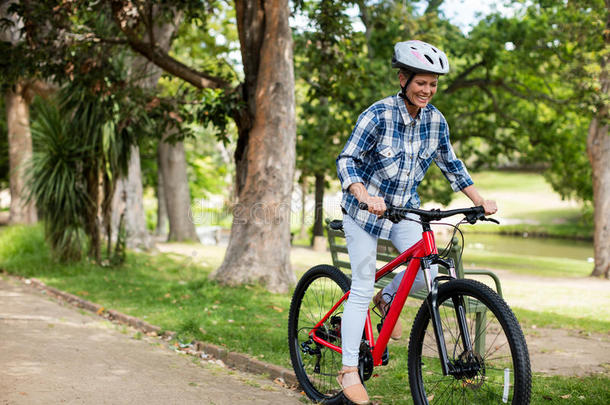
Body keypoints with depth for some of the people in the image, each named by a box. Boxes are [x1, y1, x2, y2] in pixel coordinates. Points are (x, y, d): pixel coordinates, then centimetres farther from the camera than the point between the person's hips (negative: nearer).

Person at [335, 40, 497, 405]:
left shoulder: (435, 120, -4)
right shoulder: (379, 115, -19)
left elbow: (451, 164, 8)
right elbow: (346, 161, -22)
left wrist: (481, 201, 0)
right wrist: (366, 196, -39)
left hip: (404, 209, 5)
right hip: (366, 209, -4)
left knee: (428, 272, -14)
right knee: (362, 289, -5)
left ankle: (387, 300, 20)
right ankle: (349, 372, 3)